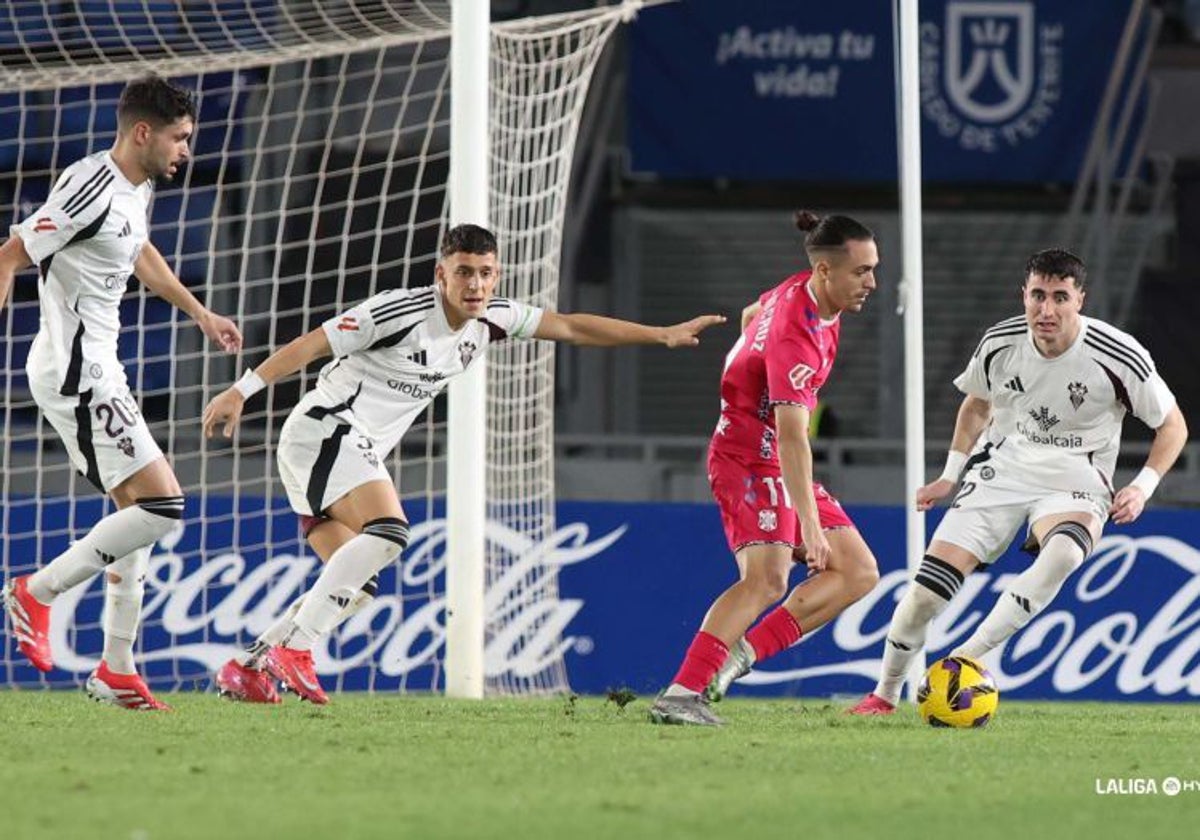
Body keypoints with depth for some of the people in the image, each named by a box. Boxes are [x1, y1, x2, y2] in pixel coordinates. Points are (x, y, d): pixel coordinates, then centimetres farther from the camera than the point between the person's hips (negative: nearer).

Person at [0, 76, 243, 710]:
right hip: (74, 372, -10)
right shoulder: (91, 190, -20)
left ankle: (117, 670, 18)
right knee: (162, 506, -14)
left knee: (136, 514, 14)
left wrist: (199, 313, 39)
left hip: (97, 368, 10)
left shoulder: (138, 187, 10)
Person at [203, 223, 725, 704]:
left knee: (356, 582, 5)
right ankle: (292, 649, -29)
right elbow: (309, 346, -17)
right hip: (324, 431, -9)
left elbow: (571, 328, 11)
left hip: (358, 452, 9)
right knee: (387, 531, -27)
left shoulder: (491, 319, 5)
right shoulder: (402, 311, -18)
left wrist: (663, 335, 7)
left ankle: (247, 669, 8)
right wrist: (240, 392, -22)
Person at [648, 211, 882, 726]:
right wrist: (809, 524, -40)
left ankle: (740, 655, -8)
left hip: (774, 464, 10)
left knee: (859, 572, 4)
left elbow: (752, 315, 27)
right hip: (752, 458, -10)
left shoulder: (801, 293, 4)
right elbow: (791, 436, -34)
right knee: (767, 578, -29)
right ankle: (681, 695, -38)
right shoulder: (796, 337, -27)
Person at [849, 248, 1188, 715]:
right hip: (1001, 467, 3)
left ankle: (966, 659, -34)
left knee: (1064, 553, -39)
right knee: (928, 586, -12)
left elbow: (1173, 426, -3)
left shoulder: (1119, 357, -16)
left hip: (1074, 481, -2)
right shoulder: (1000, 344, -6)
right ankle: (885, 693, 12)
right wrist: (951, 474, 10)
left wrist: (1142, 488, -16)